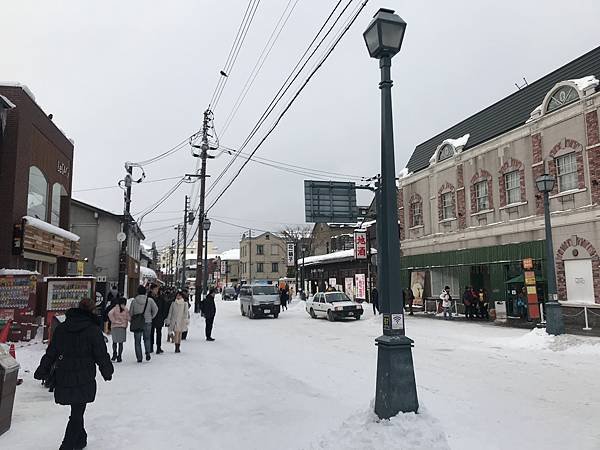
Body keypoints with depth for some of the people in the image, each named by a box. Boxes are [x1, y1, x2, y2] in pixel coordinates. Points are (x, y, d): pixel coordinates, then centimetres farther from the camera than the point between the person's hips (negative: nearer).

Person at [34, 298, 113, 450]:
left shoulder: (61, 328, 4)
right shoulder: (93, 330, -11)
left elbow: (50, 353, 9)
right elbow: (101, 356, -6)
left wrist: (42, 371, 21)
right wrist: (107, 372, 9)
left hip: (63, 379, 6)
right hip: (84, 380, -5)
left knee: (77, 411, 21)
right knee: (77, 413, 5)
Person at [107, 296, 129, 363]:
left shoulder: (115, 308, -1)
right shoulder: (126, 309, -2)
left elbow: (110, 314, -17)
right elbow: (128, 318, -2)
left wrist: (114, 321, -12)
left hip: (115, 327, 0)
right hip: (123, 327, 0)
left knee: (114, 342, 13)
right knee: (120, 343, 7)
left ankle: (114, 354, -3)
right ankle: (119, 357, 5)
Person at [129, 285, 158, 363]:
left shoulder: (134, 301, -7)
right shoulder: (150, 300, -8)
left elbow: (130, 313, -1)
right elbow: (155, 309, -4)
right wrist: (151, 317, 12)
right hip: (147, 322, 1)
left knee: (137, 341, 10)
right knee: (147, 338, 20)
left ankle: (139, 358, 8)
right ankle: (148, 353, 3)